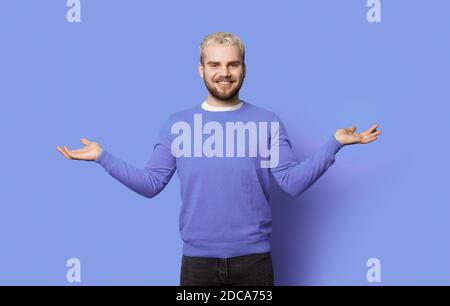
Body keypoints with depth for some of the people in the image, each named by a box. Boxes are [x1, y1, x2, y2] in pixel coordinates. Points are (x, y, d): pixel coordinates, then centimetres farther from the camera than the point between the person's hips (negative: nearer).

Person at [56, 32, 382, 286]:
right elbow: (150, 184, 1)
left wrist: (335, 142, -14)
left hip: (253, 257, 0)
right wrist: (102, 156, -7)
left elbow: (293, 182, -6)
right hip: (198, 258, 1)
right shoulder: (177, 123, 3)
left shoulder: (268, 122, 2)